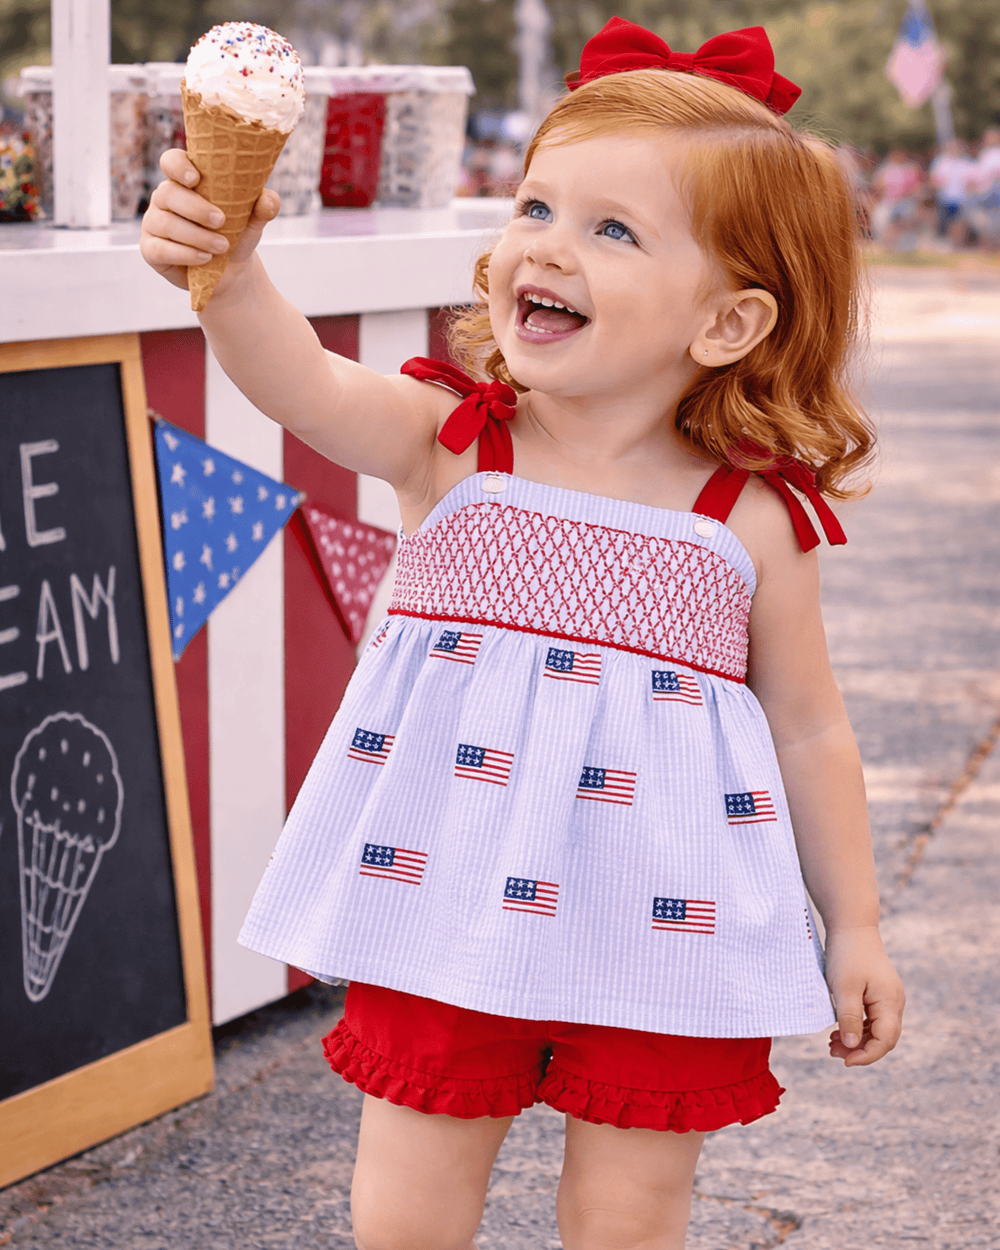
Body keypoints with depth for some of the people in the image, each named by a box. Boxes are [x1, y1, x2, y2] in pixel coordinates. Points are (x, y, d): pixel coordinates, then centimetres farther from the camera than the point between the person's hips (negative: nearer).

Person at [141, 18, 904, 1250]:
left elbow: (810, 732, 5)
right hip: (449, 909, 1)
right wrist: (226, 271, -46)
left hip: (661, 937, -1)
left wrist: (853, 929, 9)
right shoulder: (450, 444, -6)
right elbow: (305, 385, -26)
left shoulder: (752, 523, -6)